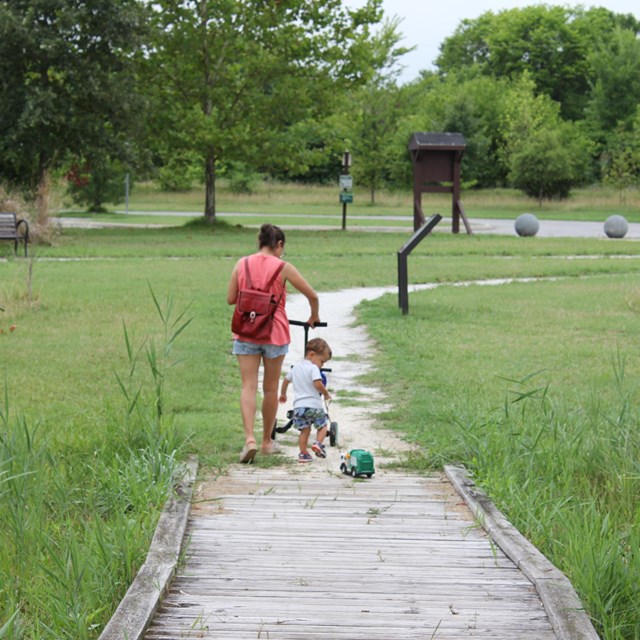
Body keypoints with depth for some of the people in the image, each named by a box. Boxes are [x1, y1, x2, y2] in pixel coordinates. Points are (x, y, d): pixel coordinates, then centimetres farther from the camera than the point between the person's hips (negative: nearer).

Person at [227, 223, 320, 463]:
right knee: (270, 389, 11)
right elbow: (312, 295, -2)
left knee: (248, 387, -1)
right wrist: (314, 317, 17)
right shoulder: (282, 268, -5)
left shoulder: (241, 264, 2)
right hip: (275, 331, -1)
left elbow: (230, 299, 5)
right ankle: (267, 442, 21)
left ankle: (249, 439, -18)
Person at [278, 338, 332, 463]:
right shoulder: (313, 368, -8)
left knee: (304, 430, 11)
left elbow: (286, 380, 26)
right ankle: (318, 443, -9)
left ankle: (303, 453, 5)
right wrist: (326, 394, -5)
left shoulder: (295, 368, 16)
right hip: (314, 404, -6)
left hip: (299, 405, 6)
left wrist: (283, 394, 41)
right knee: (322, 426, 12)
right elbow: (318, 384, -21)